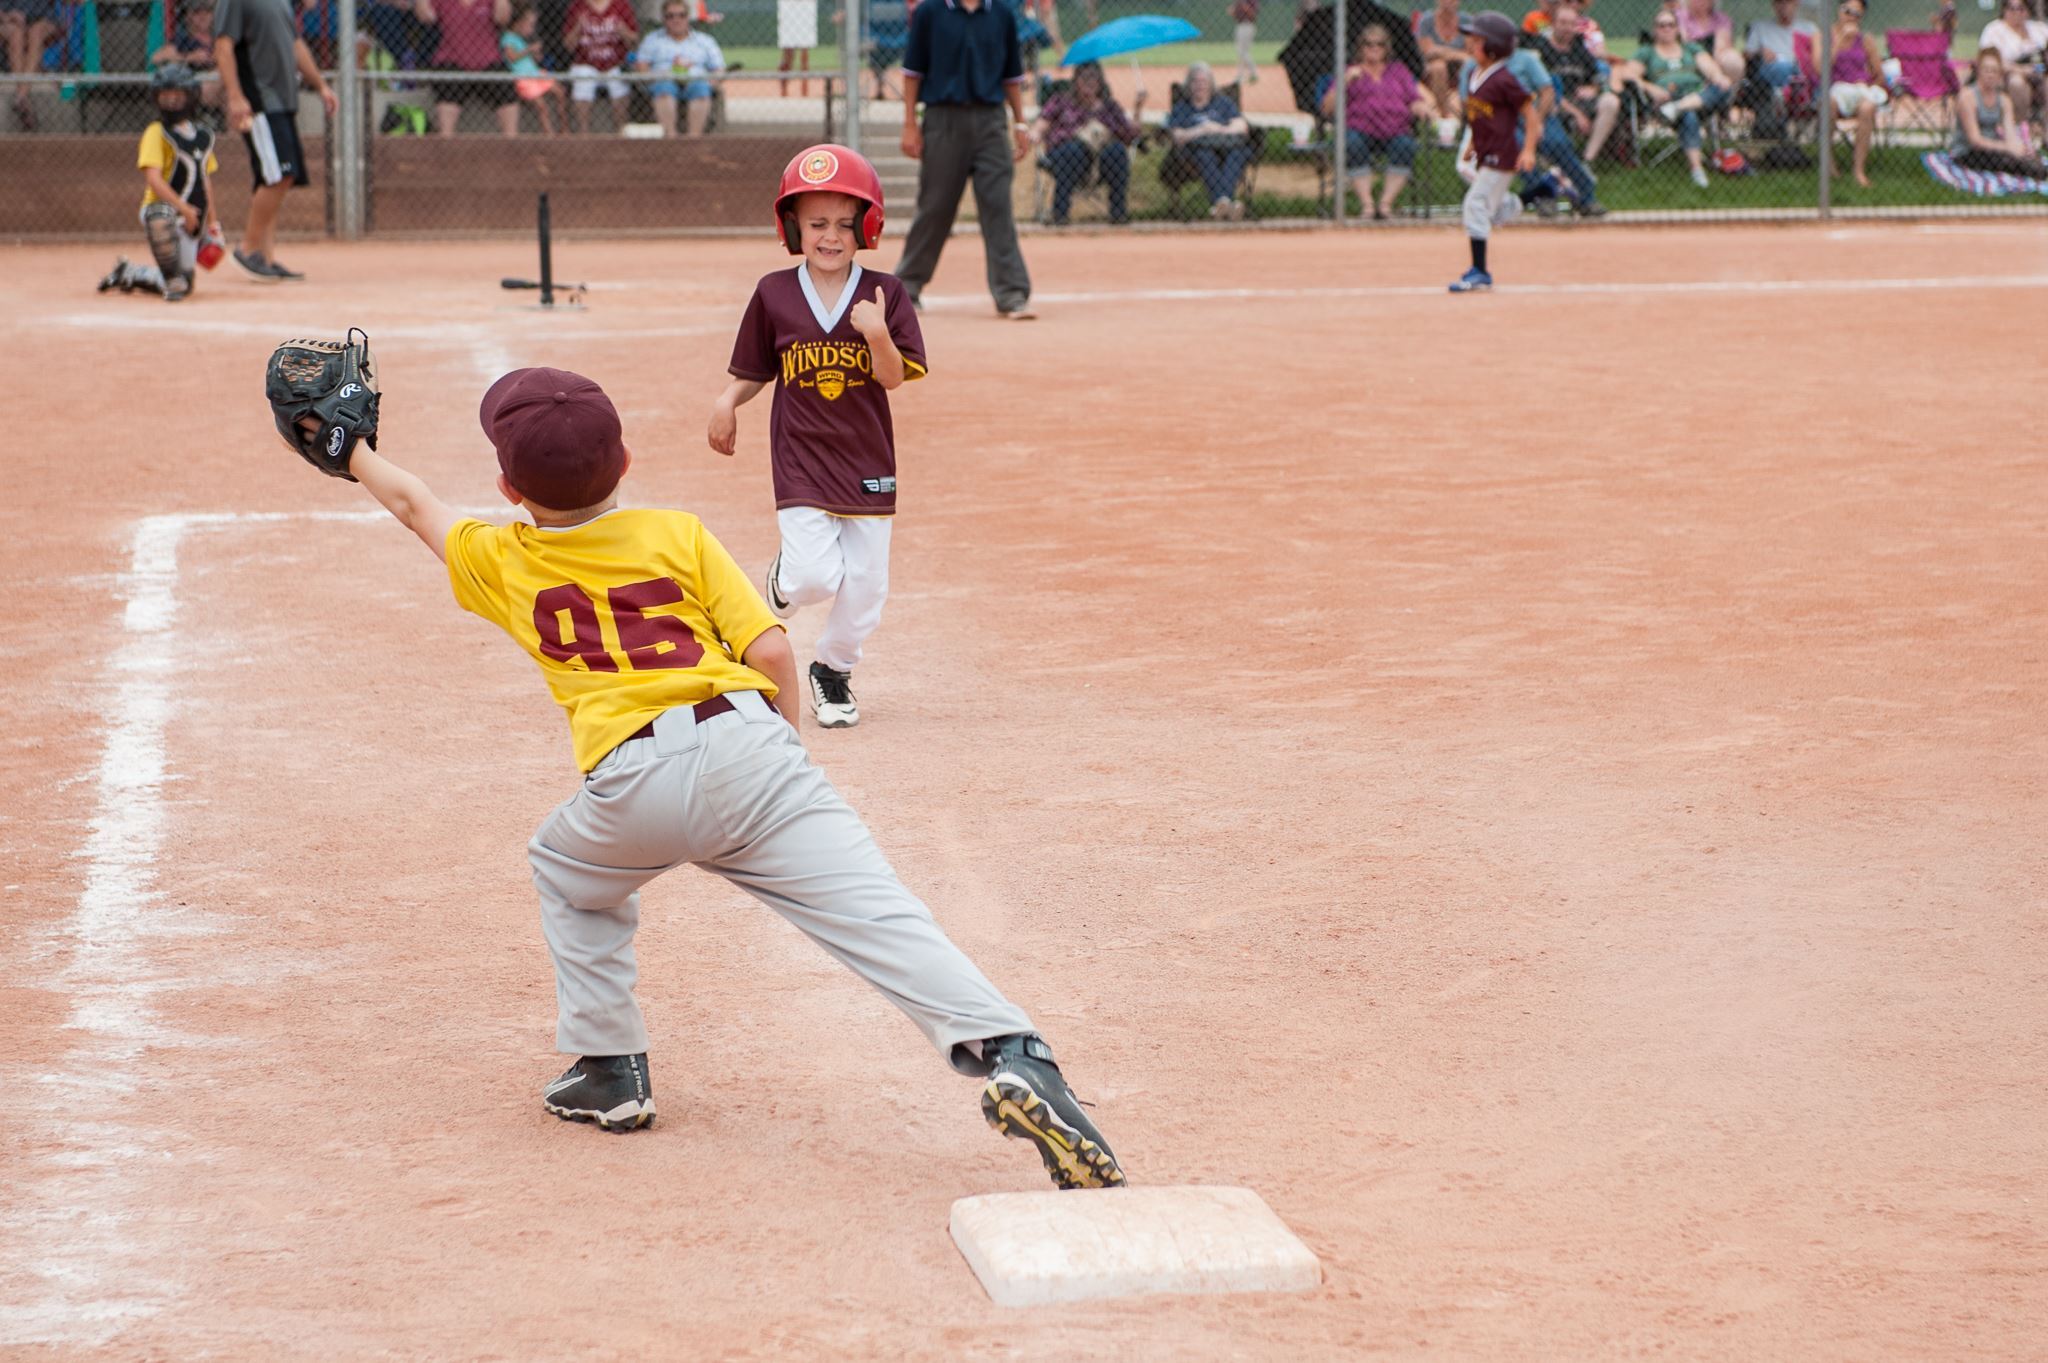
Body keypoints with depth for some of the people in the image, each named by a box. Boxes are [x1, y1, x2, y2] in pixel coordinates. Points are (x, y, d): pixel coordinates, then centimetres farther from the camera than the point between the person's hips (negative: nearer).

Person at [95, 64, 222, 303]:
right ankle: (172, 279, -25)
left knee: (184, 284, 5)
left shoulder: (203, 134, 13)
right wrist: (183, 208, -30)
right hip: (162, 210, -7)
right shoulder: (157, 133, -8)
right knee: (162, 216, -44)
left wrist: (211, 221, 16)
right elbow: (153, 178, -20)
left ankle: (127, 274, 30)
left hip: (192, 220, 7)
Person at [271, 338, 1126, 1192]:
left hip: (630, 784, 0)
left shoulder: (501, 563, 17)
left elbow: (416, 505, 37)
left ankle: (608, 1068, 30)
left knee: (567, 871, 33)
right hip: (746, 741, 0)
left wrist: (348, 453, 54)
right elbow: (771, 653, 6)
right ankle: (1008, 1055, -31)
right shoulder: (678, 537, 14)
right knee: (875, 913, -11)